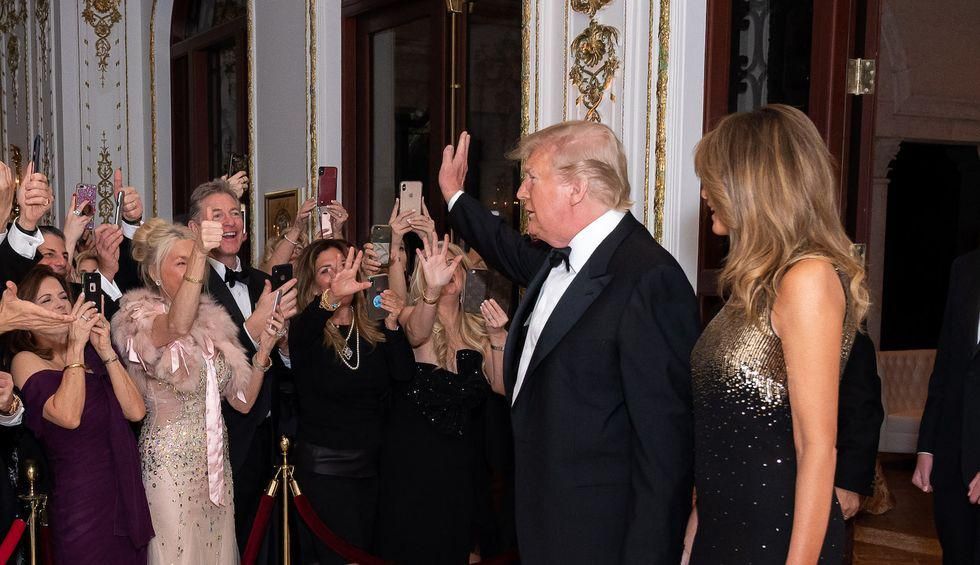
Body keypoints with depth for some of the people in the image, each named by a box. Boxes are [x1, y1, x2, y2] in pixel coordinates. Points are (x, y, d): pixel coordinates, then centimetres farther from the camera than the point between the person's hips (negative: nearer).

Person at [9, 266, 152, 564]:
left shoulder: (92, 353, 8)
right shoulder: (26, 360, -4)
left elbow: (135, 411, -4)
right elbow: (69, 416, -21)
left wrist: (105, 350, -9)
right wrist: (76, 346, -18)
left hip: (126, 493, 5)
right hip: (79, 503, -5)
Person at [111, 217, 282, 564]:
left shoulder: (211, 321, 9)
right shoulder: (139, 318, -8)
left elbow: (243, 401, 7)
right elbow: (175, 326, -35)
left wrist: (264, 349, -8)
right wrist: (198, 255, -44)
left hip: (216, 464, 6)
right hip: (170, 465, -6)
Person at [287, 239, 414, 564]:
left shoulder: (374, 331, 7)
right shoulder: (308, 330, -6)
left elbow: (403, 374, -5)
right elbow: (299, 336, -31)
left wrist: (392, 324, -18)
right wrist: (332, 297, -50)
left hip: (370, 464, 5)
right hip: (323, 465, -5)